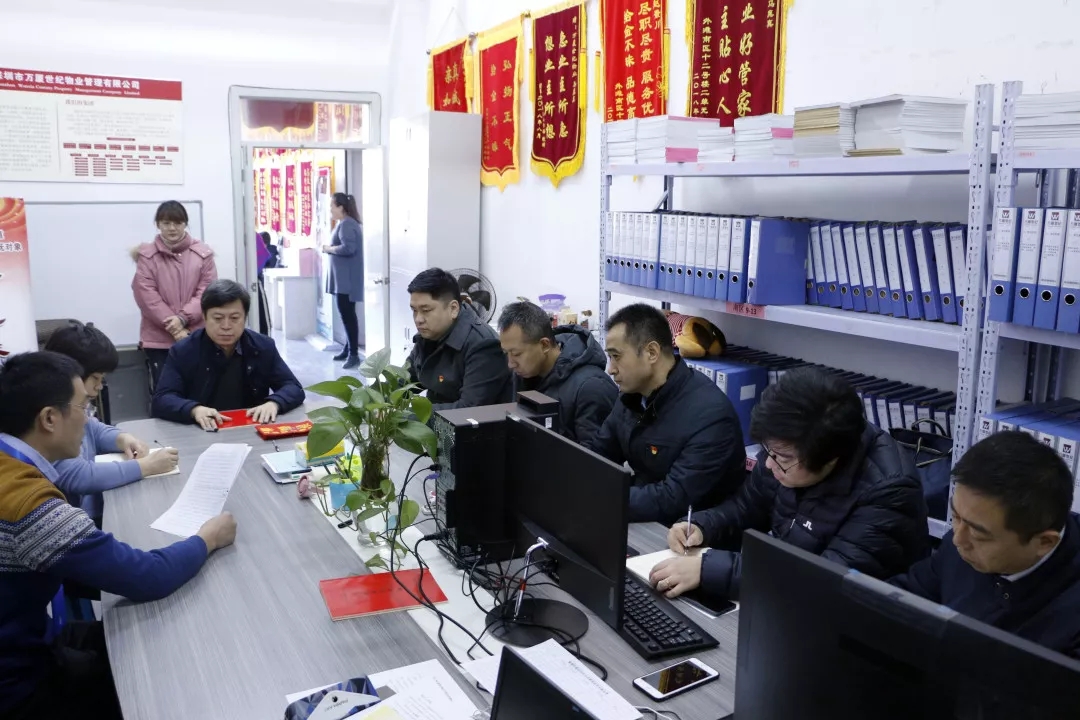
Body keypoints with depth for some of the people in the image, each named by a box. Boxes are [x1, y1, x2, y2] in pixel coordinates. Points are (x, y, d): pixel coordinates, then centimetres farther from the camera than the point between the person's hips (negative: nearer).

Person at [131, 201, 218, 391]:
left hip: (196, 337, 1)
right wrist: (175, 328, -12)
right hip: (158, 338, -1)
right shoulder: (146, 256, -1)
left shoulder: (202, 254, 3)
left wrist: (183, 318, -14)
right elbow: (147, 297, -6)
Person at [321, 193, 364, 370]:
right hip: (343, 277, 11)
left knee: (347, 313, -10)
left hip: (347, 278, -11)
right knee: (346, 313, 13)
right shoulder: (344, 223, 18)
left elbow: (348, 248, -26)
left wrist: (329, 249, -13)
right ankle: (349, 349, 21)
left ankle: (354, 354, -8)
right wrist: (330, 249, 6)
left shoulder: (346, 224, -14)